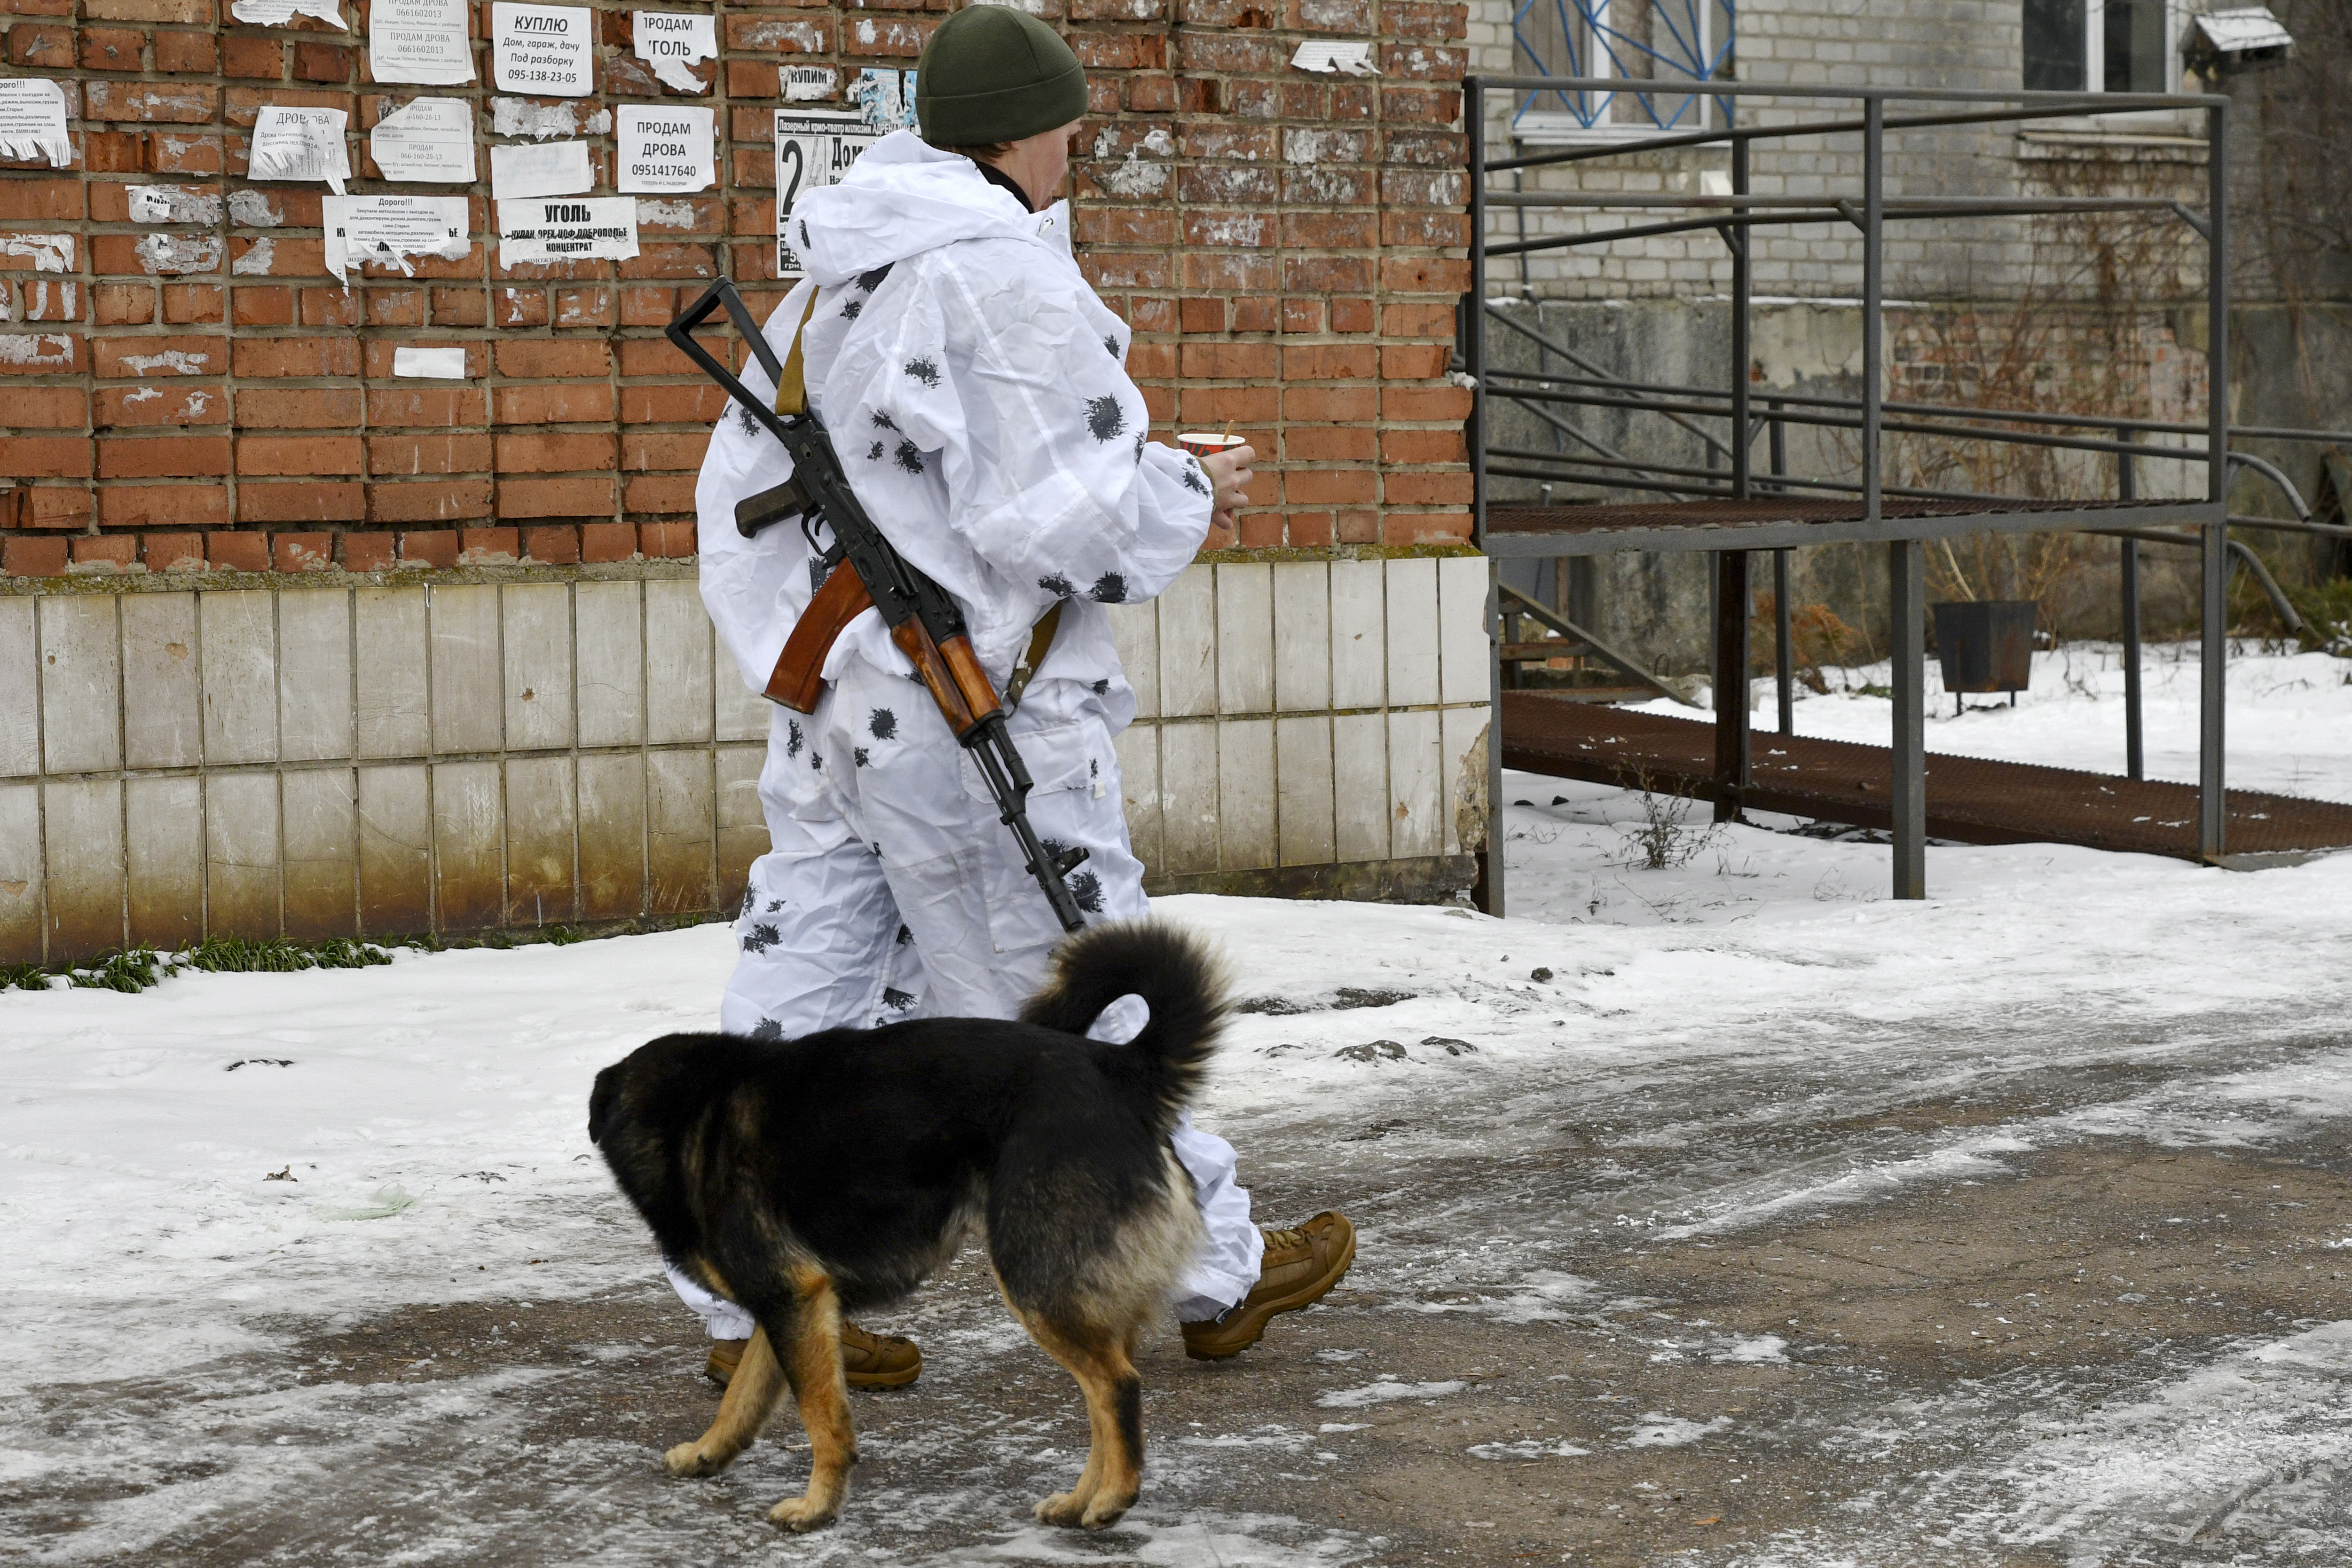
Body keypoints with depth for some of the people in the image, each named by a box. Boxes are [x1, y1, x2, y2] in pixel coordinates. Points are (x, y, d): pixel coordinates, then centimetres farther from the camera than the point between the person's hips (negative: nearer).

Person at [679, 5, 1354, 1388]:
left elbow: (747, 484, 18)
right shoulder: (1010, 278, -15)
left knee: (807, 995, 7)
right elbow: (1060, 516, -21)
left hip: (838, 701, 8)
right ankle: (1216, 1273, 18)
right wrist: (1190, 495, -5)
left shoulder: (835, 286, 13)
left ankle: (754, 1305, 8)